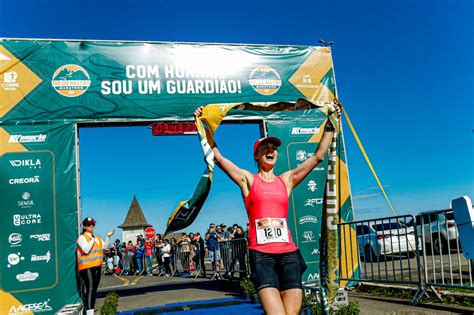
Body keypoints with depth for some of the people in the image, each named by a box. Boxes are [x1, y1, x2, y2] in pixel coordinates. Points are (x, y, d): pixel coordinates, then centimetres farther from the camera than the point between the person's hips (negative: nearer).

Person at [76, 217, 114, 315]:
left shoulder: (98, 238, 18)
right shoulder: (82, 238, -6)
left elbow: (105, 247, 11)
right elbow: (86, 250, -18)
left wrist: (107, 237, 0)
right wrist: (93, 239, -14)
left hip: (97, 266, 8)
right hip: (86, 267, -8)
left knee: (94, 289, 11)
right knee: (89, 289, -16)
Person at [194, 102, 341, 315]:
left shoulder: (287, 180, 16)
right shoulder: (248, 180, 9)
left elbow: (318, 156, 18)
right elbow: (217, 157, 4)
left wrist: (330, 124, 19)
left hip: (289, 253, 3)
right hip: (261, 254, -3)